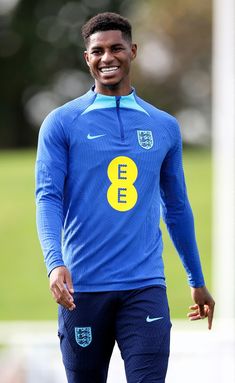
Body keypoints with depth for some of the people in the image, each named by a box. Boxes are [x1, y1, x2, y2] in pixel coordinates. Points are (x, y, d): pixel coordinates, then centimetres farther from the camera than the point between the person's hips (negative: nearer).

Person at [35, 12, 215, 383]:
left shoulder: (165, 127, 11)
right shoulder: (61, 123, 2)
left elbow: (177, 208, 20)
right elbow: (48, 197, -7)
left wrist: (197, 281, 23)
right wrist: (55, 262, -24)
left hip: (145, 287, 1)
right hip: (83, 288, -1)